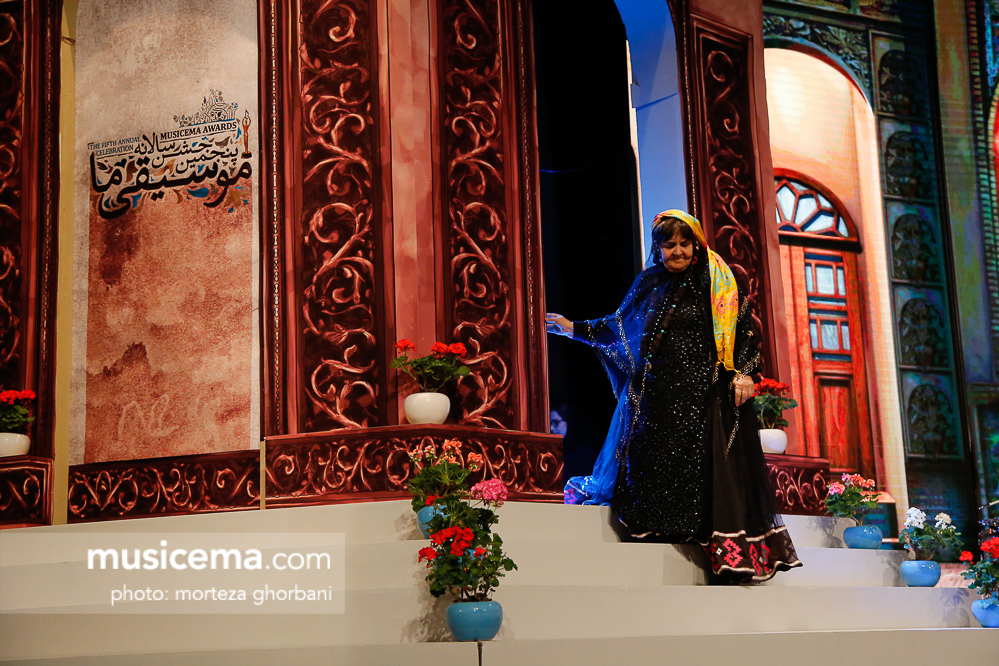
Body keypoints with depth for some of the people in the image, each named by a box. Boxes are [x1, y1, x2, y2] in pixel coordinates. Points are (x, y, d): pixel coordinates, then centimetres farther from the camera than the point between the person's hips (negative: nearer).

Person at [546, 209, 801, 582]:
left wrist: (743, 372, -13)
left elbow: (745, 328, 0)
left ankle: (731, 547, -9)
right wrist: (574, 328, 20)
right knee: (649, 461, 2)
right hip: (655, 393, 4)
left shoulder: (714, 282, 2)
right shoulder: (649, 284, 13)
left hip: (701, 394, -4)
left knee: (709, 464, -10)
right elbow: (619, 324, 23)